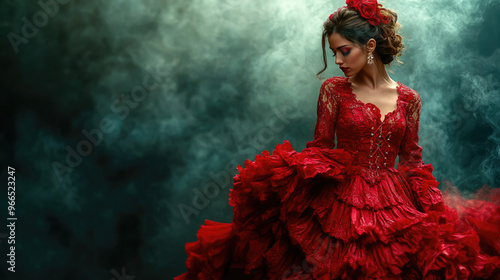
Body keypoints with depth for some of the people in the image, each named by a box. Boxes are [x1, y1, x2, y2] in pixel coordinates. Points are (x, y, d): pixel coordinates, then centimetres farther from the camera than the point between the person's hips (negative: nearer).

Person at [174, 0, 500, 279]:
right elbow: (320, 149, 2)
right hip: (340, 201, -1)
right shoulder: (333, 90, 2)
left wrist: (433, 207, 3)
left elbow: (412, 158, 11)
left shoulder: (409, 99, 6)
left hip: (395, 207, 2)